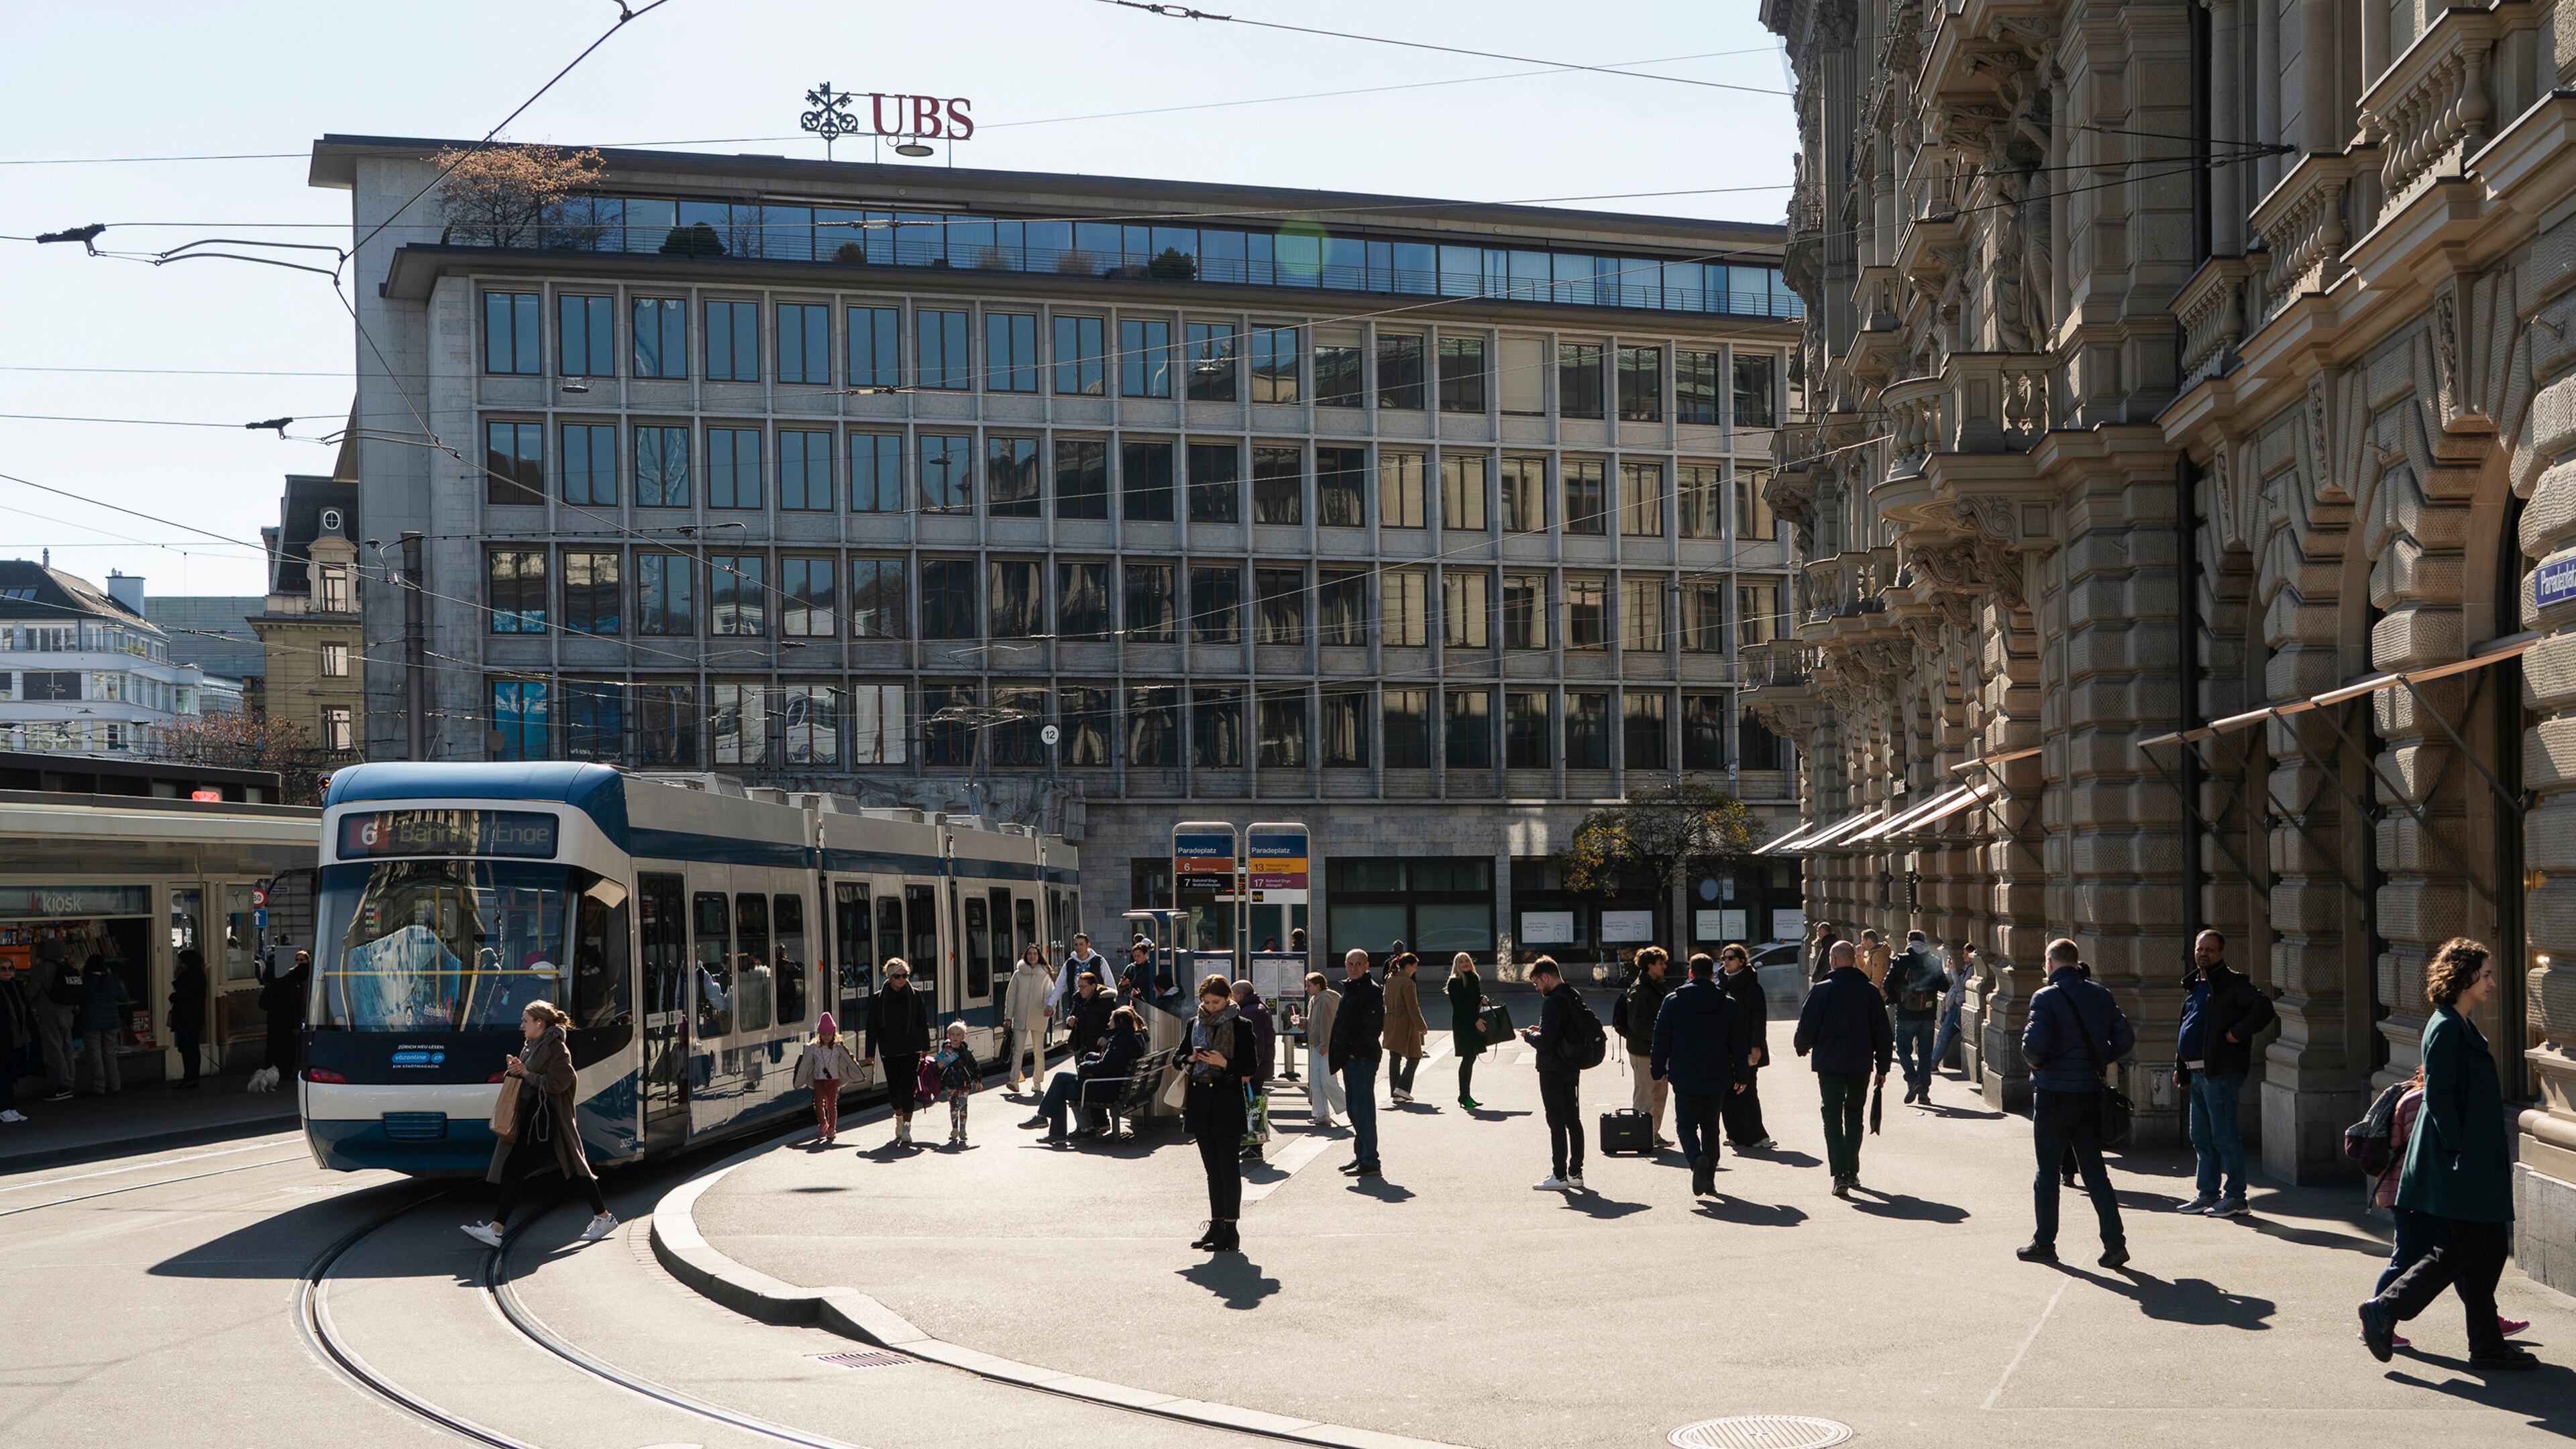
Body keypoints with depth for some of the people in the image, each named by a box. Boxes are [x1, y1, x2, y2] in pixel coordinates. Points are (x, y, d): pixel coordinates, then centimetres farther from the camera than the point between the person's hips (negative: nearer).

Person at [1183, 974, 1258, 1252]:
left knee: (1229, 1167, -4)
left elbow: (1249, 1068, -6)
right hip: (1200, 1100, 5)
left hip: (1227, 1100, -5)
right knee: (1212, 1168, 11)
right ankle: (1216, 1225, 16)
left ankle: (1230, 1229, -3)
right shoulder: (1195, 1023, 10)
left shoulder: (1240, 1025, -4)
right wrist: (1191, 1059, -3)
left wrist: (1224, 1063, -20)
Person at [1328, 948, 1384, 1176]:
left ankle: (1370, 1162, -8)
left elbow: (1374, 1028, -20)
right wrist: (1338, 1053, 15)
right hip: (1349, 1059, 10)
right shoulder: (1348, 989, 18)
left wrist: (1356, 1052, -17)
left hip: (1362, 1060, -10)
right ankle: (1360, 1156, 23)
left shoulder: (1371, 992, -12)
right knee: (1354, 1110, 15)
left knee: (1363, 1110, -9)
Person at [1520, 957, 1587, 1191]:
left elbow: (1545, 1041, -25)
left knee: (1557, 1122, -5)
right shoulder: (1573, 997, 10)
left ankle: (1559, 1176, -2)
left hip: (1553, 1070, -9)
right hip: (1572, 1068, 9)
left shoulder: (1553, 1002, -20)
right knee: (1573, 1120, 12)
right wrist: (1540, 1032, 12)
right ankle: (1575, 1173, 17)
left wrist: (1528, 1035, -5)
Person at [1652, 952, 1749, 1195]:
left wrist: (1659, 1071, 10)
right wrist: (1741, 1075, 13)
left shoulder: (1673, 1002, -3)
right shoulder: (1729, 1004, 2)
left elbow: (1661, 1040, 0)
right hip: (1717, 1078, 2)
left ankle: (1696, 1159, -22)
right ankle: (1709, 1179, 14)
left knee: (1686, 1123, 7)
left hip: (1685, 1078, -2)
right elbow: (1739, 1044, 5)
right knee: (1710, 1126, 14)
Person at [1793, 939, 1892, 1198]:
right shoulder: (1870, 991, 2)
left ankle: (1840, 1174, -17)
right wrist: (1883, 1067, 12)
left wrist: (1803, 1048, 16)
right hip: (1861, 1064, 3)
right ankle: (1852, 1171, 24)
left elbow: (1807, 1026, -6)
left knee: (1833, 1117, -2)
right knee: (1854, 1115, 18)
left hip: (1829, 1063, -3)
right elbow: (1883, 1033, 4)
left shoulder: (1822, 990, -8)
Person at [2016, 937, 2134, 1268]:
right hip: (2091, 1092, 5)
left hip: (2053, 1095, -5)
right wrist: (2097, 1061, 14)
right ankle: (2114, 1239, -2)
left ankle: (2044, 1243, 14)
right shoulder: (2101, 996, 4)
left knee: (2047, 1170, 6)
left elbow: (2034, 1045, -23)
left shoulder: (2047, 998, -14)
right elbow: (2125, 1038, 4)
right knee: (2094, 1168, 9)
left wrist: (2035, 1061, -2)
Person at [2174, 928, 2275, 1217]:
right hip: (2198, 1074, 9)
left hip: (2221, 1074, -9)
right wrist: (2181, 1067, 20)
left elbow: (2263, 1008, -21)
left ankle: (2235, 1197, -2)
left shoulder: (2233, 984, -7)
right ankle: (2207, 1193, 21)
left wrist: (2237, 1034, -20)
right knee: (2201, 1137, 13)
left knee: (2224, 1136, -7)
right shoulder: (2194, 986, 19)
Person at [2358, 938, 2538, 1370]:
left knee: (2488, 1251, 9)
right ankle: (2384, 1311, 0)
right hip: (2457, 1170, -10)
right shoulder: (2445, 1030, -15)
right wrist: (2457, 1152, -21)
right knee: (2459, 1251, -7)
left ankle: (2488, 1347, 12)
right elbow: (2438, 1097, -20)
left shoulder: (2463, 1027, 15)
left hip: (2479, 1164, 10)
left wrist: (2497, 1154, 21)